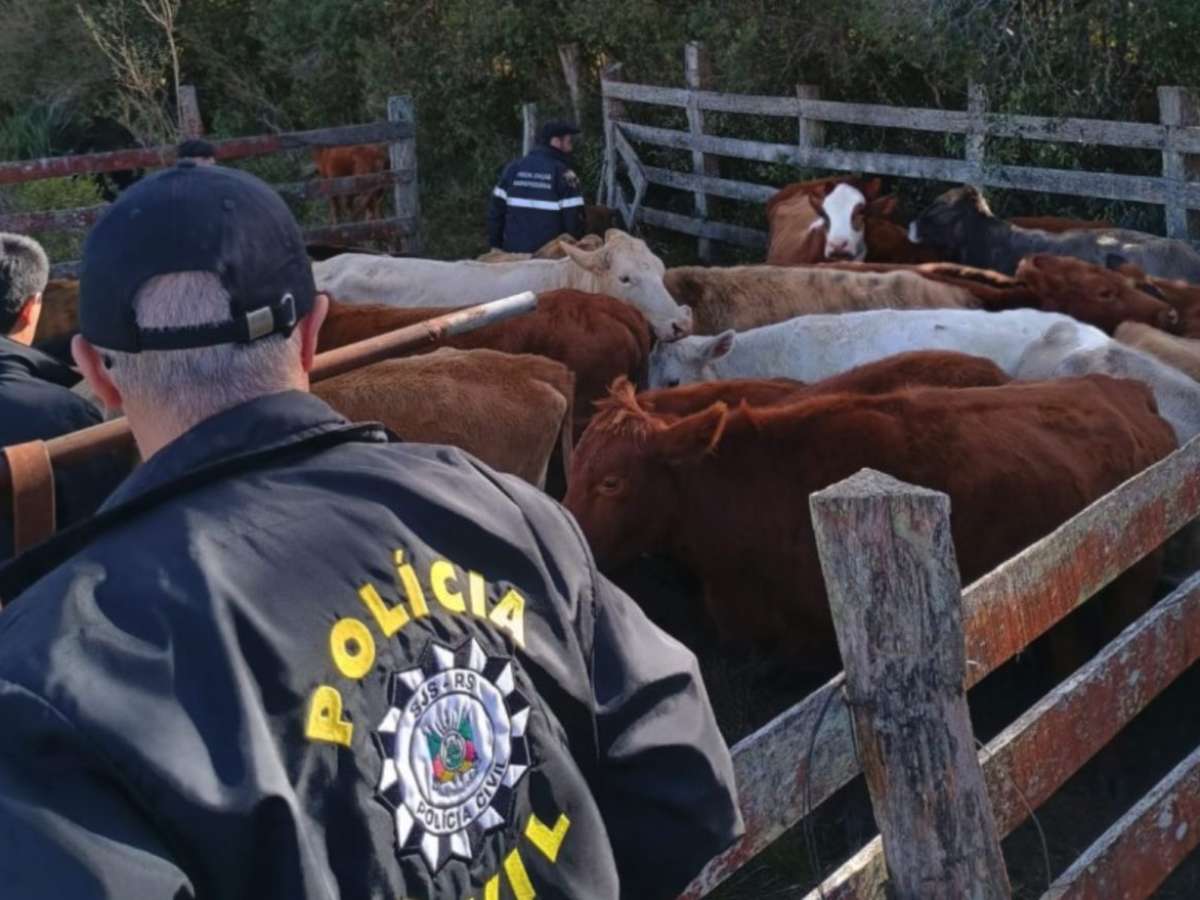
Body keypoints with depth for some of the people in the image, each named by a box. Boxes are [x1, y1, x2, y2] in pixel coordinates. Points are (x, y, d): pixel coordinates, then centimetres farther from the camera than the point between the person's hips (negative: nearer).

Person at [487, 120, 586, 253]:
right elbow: (574, 217, -9)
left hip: (513, 252, 5)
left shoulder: (513, 168, 9)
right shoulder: (564, 174, -7)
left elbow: (496, 207, 9)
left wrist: (495, 244, 16)